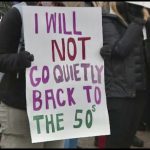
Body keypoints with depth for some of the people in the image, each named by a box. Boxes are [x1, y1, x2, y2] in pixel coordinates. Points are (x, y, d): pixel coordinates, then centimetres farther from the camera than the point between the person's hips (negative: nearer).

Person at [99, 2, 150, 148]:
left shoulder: (135, 21, 14)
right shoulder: (108, 22, -5)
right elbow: (120, 49, -19)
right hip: (119, 92, -6)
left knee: (128, 139, 13)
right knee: (115, 141, -1)